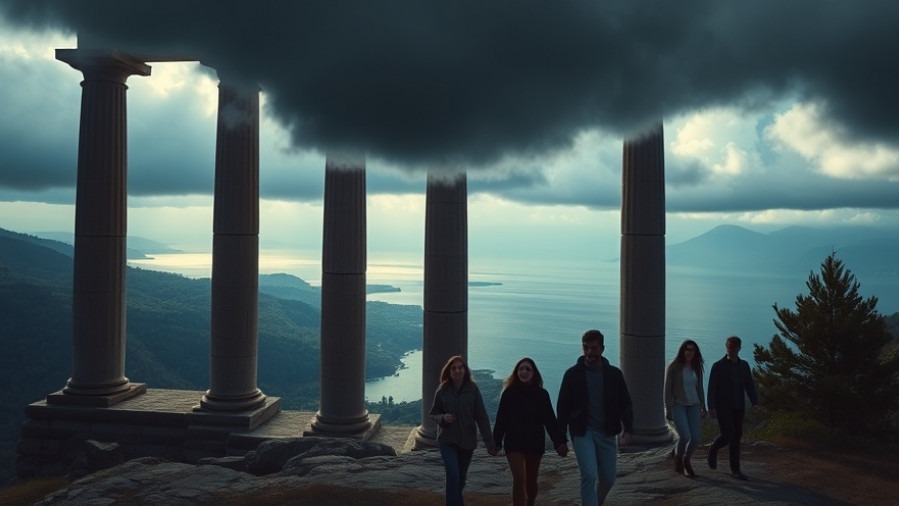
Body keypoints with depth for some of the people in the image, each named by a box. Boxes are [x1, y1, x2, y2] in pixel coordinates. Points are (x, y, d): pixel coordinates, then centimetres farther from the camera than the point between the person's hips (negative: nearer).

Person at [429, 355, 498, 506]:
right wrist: (443, 418, -19)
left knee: (461, 479, 13)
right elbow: (433, 414, 5)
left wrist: (490, 443, -10)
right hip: (447, 440, -1)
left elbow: (481, 417, -7)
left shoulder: (472, 389, -7)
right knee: (453, 475, -18)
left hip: (467, 441, 1)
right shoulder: (442, 390, -5)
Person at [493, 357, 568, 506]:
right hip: (514, 443, -2)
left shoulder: (542, 394, -1)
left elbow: (550, 420, -3)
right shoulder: (509, 393, -4)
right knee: (519, 480, -12)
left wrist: (560, 442, -11)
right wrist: (495, 442, -5)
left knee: (531, 481, 16)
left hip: (535, 443, 2)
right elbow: (501, 419, -3)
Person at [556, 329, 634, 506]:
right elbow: (563, 407, 0)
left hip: (607, 433, 3)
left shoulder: (614, 374, 0)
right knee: (589, 476, -15)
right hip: (582, 432, -3)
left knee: (608, 478, 11)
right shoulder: (572, 374, -5)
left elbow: (625, 404, 4)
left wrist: (628, 429, -10)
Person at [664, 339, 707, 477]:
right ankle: (678, 460, 13)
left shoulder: (696, 368, 7)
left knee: (696, 437, -5)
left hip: (693, 405, 4)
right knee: (685, 436, -17)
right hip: (678, 405, -4)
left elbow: (699, 388, 15)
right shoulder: (673, 367, -6)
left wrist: (703, 407, 14)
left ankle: (686, 460, 24)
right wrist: (668, 409, -9)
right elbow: (667, 389, -6)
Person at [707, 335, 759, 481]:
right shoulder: (718, 366, -10)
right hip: (723, 407, -4)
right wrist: (711, 407, -22)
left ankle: (735, 470, 12)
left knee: (736, 437, 4)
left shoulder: (744, 365, 4)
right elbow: (711, 388, -13)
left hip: (738, 407, 4)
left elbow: (750, 386, 2)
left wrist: (755, 403, -11)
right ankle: (714, 447, 20)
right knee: (727, 436, -12)